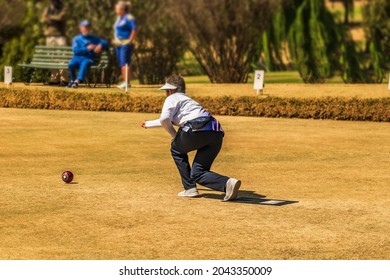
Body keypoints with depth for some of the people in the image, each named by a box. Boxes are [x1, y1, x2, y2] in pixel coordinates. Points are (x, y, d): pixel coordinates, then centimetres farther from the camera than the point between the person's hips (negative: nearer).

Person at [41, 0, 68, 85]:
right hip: (50, 35, 4)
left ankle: (63, 78, -15)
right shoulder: (48, 9, 18)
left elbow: (61, 17, -11)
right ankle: (55, 78, 5)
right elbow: (43, 19, 3)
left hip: (60, 35, -4)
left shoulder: (63, 8, 7)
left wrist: (50, 17, 1)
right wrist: (55, 19, -10)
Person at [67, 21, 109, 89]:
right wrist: (87, 48, -11)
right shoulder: (77, 39, 16)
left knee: (84, 63, -38)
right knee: (71, 64, -34)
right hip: (77, 57, 1)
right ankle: (72, 80, -9)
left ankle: (77, 81, -52)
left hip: (88, 59, -1)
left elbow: (106, 43, 14)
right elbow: (75, 50, -1)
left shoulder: (94, 39, 21)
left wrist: (100, 46, -8)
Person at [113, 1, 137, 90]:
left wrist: (130, 41, -19)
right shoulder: (119, 18, 18)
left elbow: (134, 30, -16)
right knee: (121, 64, 9)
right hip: (118, 44, 10)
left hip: (126, 44, -10)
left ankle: (127, 83, -19)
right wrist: (115, 40, 18)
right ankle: (124, 82, 14)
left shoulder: (129, 18, -11)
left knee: (125, 63, -15)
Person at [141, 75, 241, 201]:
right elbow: (167, 120, 54)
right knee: (197, 174, 9)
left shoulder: (172, 98, 13)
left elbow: (165, 119, -6)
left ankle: (190, 188, 17)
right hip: (217, 133, 7)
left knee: (176, 149, 24)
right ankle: (228, 183, -17)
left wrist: (173, 135, 12)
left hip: (198, 129, -7)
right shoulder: (187, 99, 39)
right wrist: (149, 124, 68)